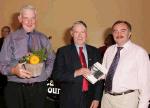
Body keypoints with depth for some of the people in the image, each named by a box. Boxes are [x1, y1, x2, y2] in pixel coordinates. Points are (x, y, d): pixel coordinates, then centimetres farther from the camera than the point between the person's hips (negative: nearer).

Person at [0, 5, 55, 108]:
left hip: (39, 88, 2)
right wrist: (14, 70, -21)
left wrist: (46, 74, 1)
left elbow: (51, 60, 17)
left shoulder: (43, 39, 8)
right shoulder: (11, 39, 0)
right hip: (15, 89, -2)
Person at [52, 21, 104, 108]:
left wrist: (97, 98, -3)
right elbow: (56, 75, -8)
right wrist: (75, 73, -21)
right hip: (70, 100, -2)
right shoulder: (63, 51, -2)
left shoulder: (95, 51, 6)